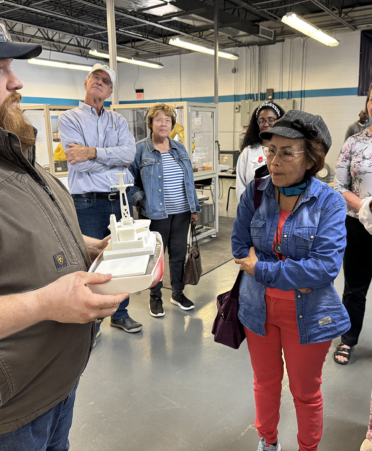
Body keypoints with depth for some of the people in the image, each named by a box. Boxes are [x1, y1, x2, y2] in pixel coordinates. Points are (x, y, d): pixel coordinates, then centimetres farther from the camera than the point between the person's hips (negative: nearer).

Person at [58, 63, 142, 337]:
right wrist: (116, 159, -6)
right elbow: (79, 163, -14)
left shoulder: (118, 120, 13)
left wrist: (94, 152, -16)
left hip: (121, 199, 4)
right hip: (89, 203, -4)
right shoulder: (70, 118, 1)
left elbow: (130, 152, -6)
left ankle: (120, 314, 31)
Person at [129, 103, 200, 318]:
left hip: (181, 212, 4)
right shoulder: (140, 149, -4)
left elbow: (189, 179, 13)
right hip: (156, 213, -4)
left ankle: (178, 293, 31)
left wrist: (194, 208, 11)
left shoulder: (180, 147, 10)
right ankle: (155, 297, 26)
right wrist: (141, 200, -15)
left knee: (179, 253, 13)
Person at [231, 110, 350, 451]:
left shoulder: (329, 202, -16)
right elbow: (240, 246, -5)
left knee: (306, 392, 18)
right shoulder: (255, 193, -7)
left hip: (308, 315, -3)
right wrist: (292, 275, -17)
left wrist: (263, 270, -20)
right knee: (266, 382, 23)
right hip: (259, 308, 3)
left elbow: (326, 266, -23)